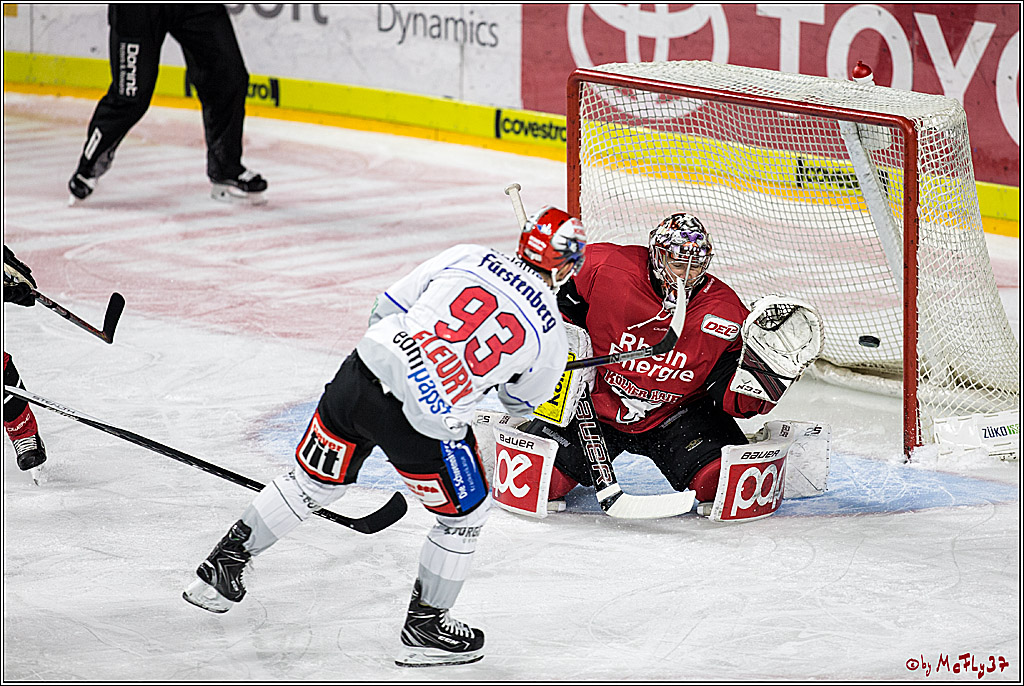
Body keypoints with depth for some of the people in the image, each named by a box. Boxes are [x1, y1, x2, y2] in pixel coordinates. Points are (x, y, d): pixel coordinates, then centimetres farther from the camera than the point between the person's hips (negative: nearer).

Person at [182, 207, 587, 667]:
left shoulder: (466, 259, 8)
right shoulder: (551, 333, 3)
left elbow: (388, 307, 12)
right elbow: (521, 403, 21)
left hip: (363, 372, 4)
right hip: (427, 427, -4)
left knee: (311, 483, 26)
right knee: (465, 516, 21)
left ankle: (221, 568, 33)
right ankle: (423, 628, 27)